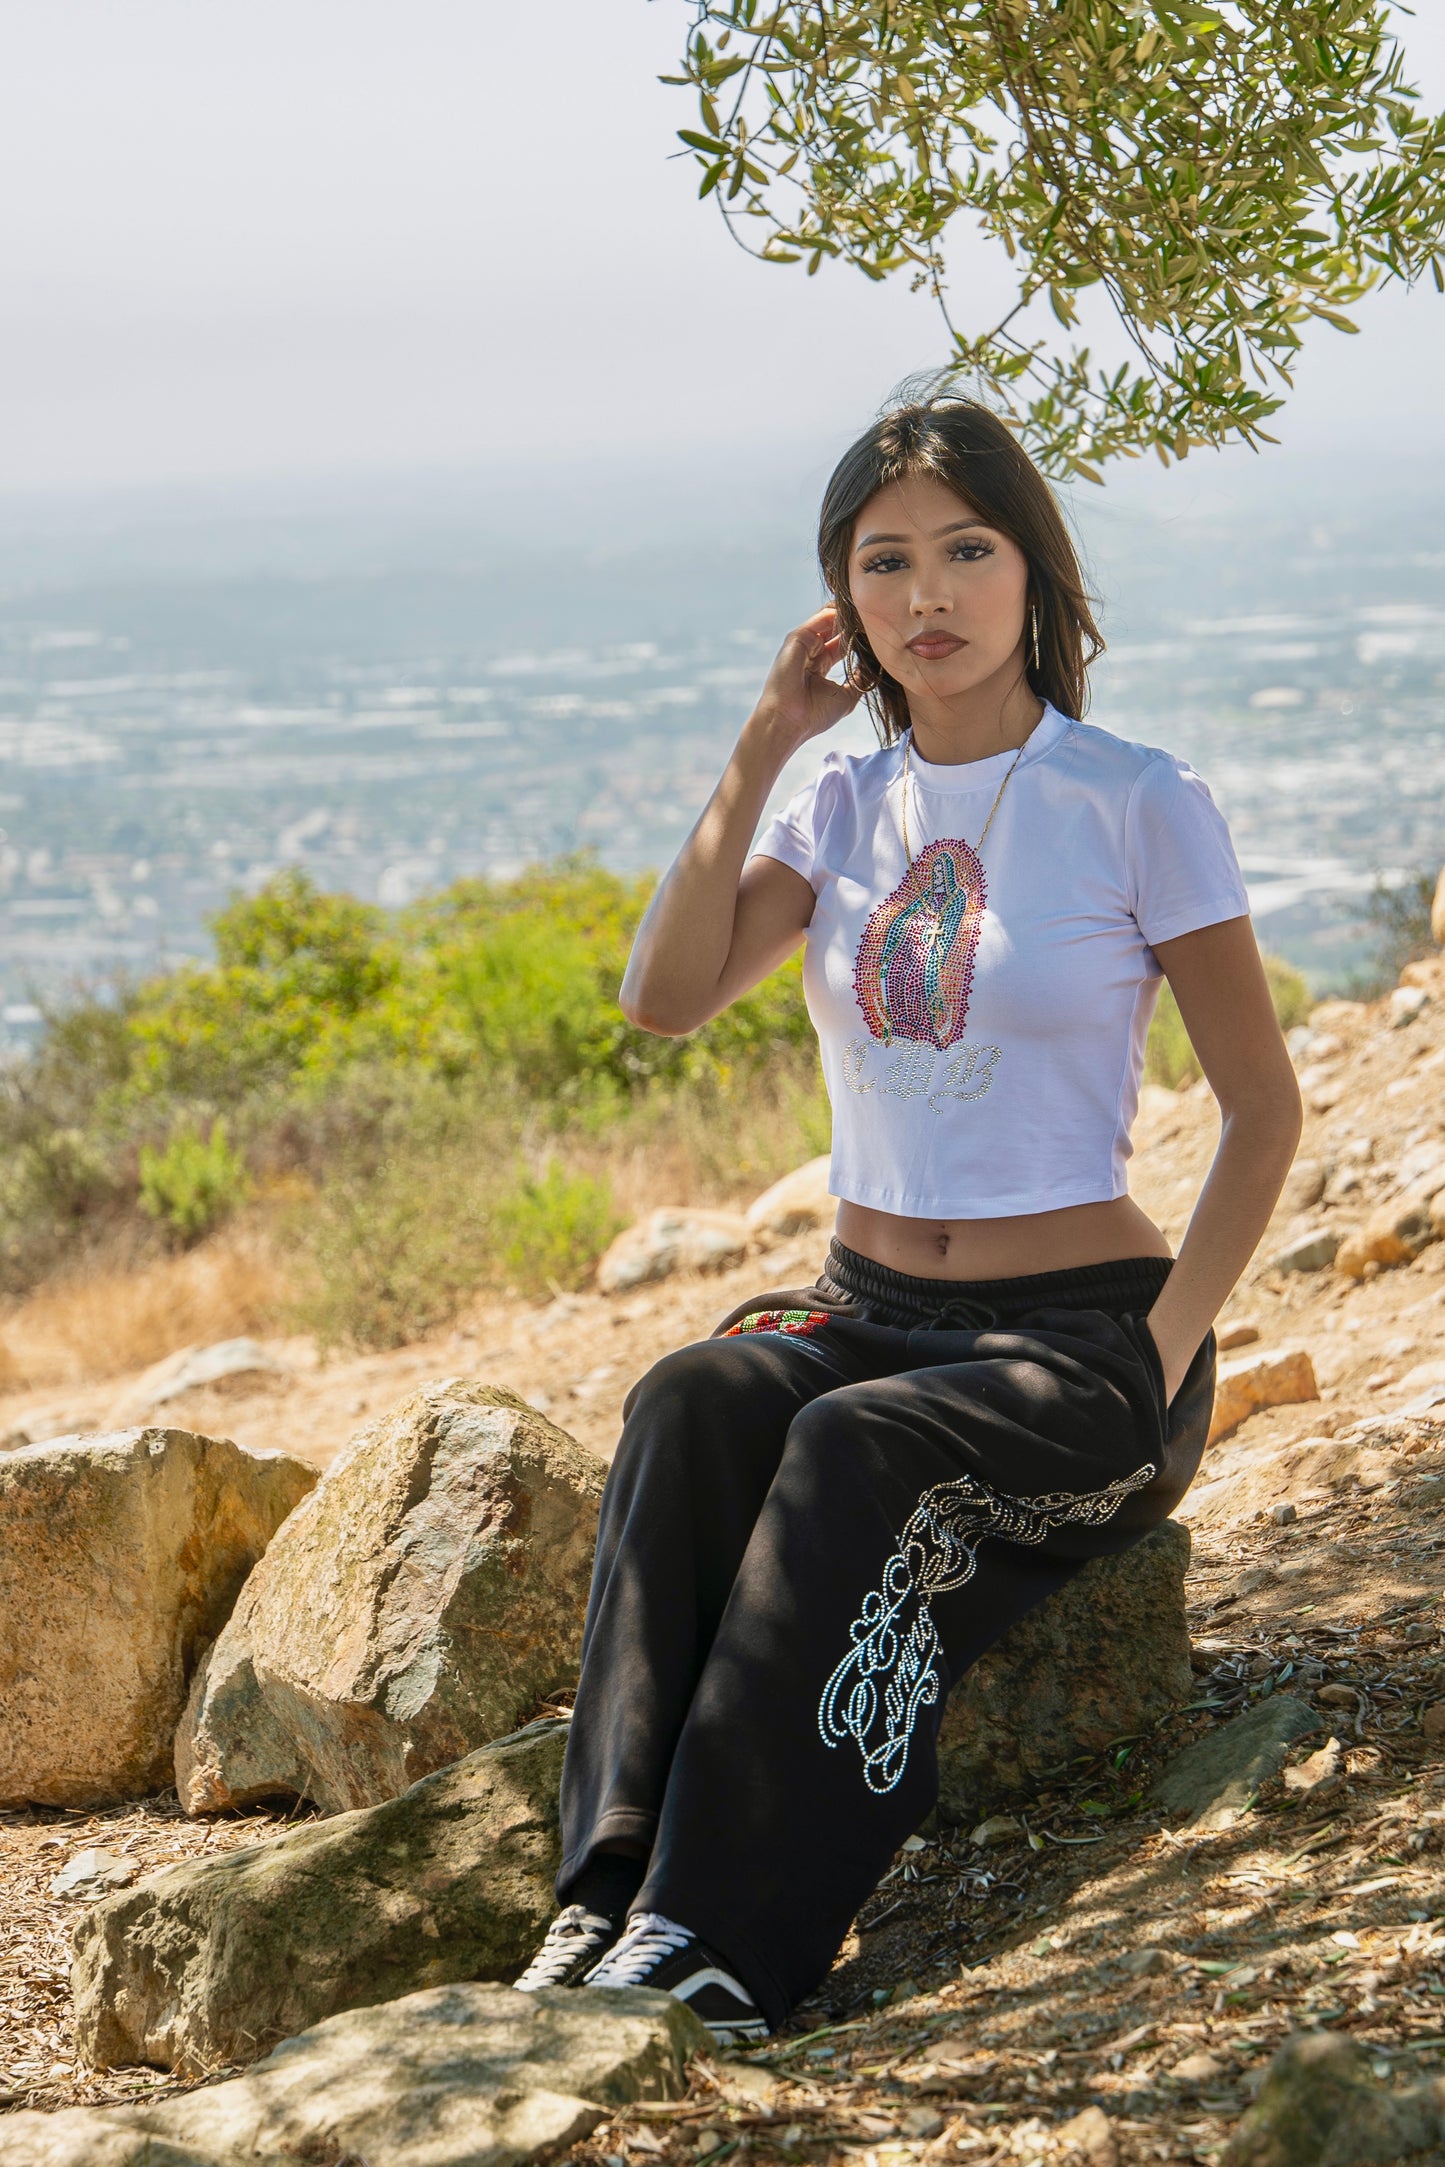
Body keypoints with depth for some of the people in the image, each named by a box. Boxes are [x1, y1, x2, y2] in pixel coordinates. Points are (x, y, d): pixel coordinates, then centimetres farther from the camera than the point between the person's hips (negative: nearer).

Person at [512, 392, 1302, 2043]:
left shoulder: (1138, 807, -4)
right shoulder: (844, 803, 9)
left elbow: (1261, 1111, -3)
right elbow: (664, 997, -6)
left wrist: (1159, 1360, -13)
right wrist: (761, 747, -7)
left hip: (1079, 1336, -4)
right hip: (866, 1310, 4)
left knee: (856, 1451, -34)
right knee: (691, 1404, -29)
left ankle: (724, 1939, -36)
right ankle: (609, 1888, -35)